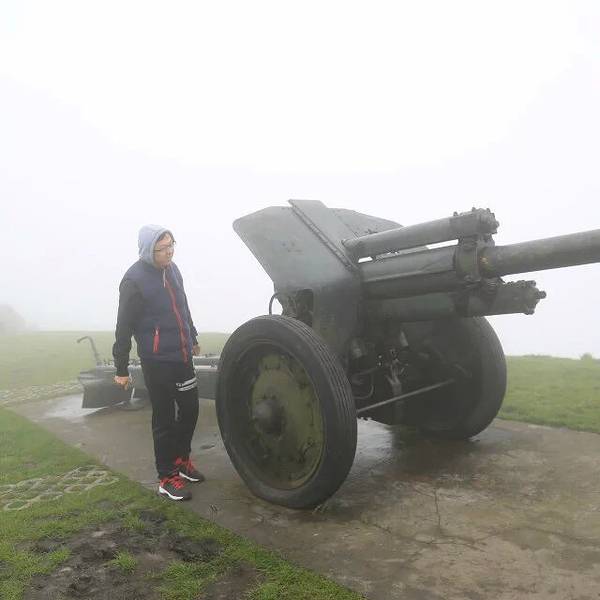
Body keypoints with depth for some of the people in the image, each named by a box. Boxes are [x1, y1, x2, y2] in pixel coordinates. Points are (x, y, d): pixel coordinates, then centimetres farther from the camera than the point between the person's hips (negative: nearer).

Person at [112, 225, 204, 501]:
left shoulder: (171, 269, 7)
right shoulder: (134, 280, -14)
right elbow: (124, 327, -11)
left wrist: (192, 338, 27)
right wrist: (121, 369, -8)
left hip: (183, 356, 7)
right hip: (157, 361, -7)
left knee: (190, 410, 15)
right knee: (165, 419, 4)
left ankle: (181, 459, 35)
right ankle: (168, 477, 19)